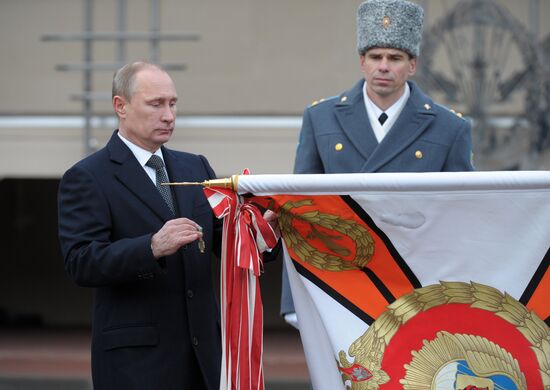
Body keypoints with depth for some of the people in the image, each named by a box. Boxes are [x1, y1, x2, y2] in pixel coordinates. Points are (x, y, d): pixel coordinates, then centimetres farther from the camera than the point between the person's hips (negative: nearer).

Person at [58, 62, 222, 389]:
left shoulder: (196, 167, 15)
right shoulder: (87, 178, -5)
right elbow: (81, 263, -16)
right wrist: (153, 247, -29)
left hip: (203, 348, 6)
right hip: (134, 358, -6)